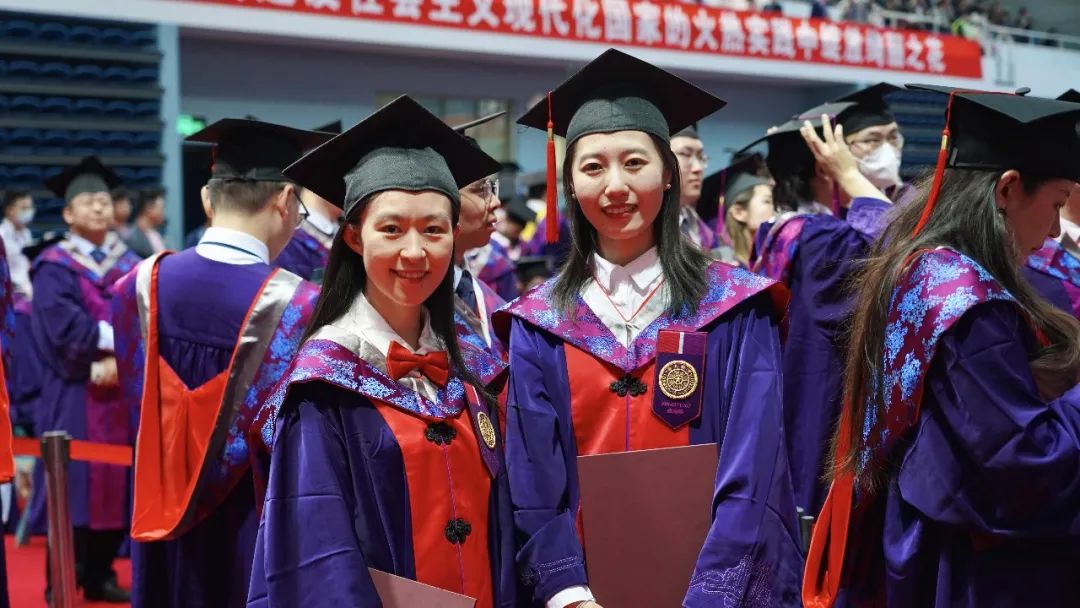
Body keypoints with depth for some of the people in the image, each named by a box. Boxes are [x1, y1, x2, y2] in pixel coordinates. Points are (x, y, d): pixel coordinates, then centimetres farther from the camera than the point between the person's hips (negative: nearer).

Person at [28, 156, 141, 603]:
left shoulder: (131, 267, 12)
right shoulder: (54, 268, -2)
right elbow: (62, 328, -16)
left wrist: (120, 359, -15)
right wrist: (113, 335, -17)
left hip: (122, 394, 5)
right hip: (75, 397, -5)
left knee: (117, 487, 7)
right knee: (74, 488, -4)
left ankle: (100, 576, 18)